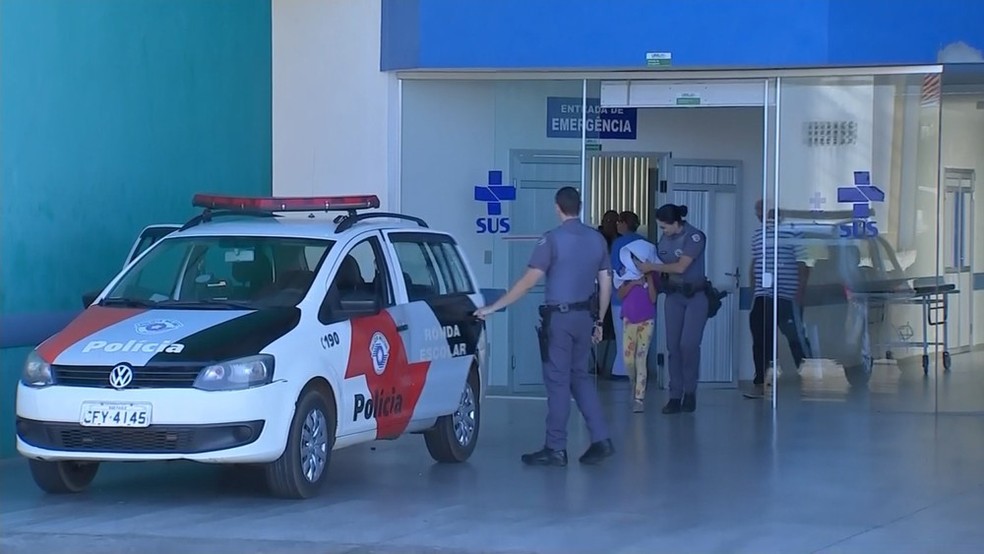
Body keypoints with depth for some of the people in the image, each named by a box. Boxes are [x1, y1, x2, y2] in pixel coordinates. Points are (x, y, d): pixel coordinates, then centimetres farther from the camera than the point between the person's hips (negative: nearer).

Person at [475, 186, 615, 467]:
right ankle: (601, 439, 11)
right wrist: (598, 321, 20)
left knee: (558, 381, -1)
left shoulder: (553, 239, -12)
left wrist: (493, 307, -11)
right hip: (585, 316, 6)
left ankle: (556, 449, 3)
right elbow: (606, 284, 11)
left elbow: (528, 280, -15)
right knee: (580, 376, 17)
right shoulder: (597, 239, 6)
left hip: (559, 317, -6)